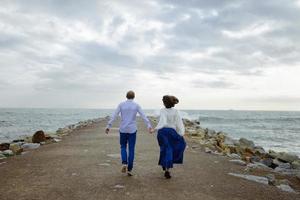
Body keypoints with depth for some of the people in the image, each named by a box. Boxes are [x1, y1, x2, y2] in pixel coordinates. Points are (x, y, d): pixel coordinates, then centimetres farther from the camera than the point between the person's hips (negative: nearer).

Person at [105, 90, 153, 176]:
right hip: (132, 130, 0)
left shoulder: (121, 104, 0)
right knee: (131, 149, 6)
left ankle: (124, 163, -5)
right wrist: (149, 126, -14)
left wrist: (108, 126, -6)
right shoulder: (136, 105, -1)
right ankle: (129, 169, 6)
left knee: (123, 147, 17)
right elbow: (144, 116, -9)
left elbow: (114, 116, -6)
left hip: (123, 129, 1)